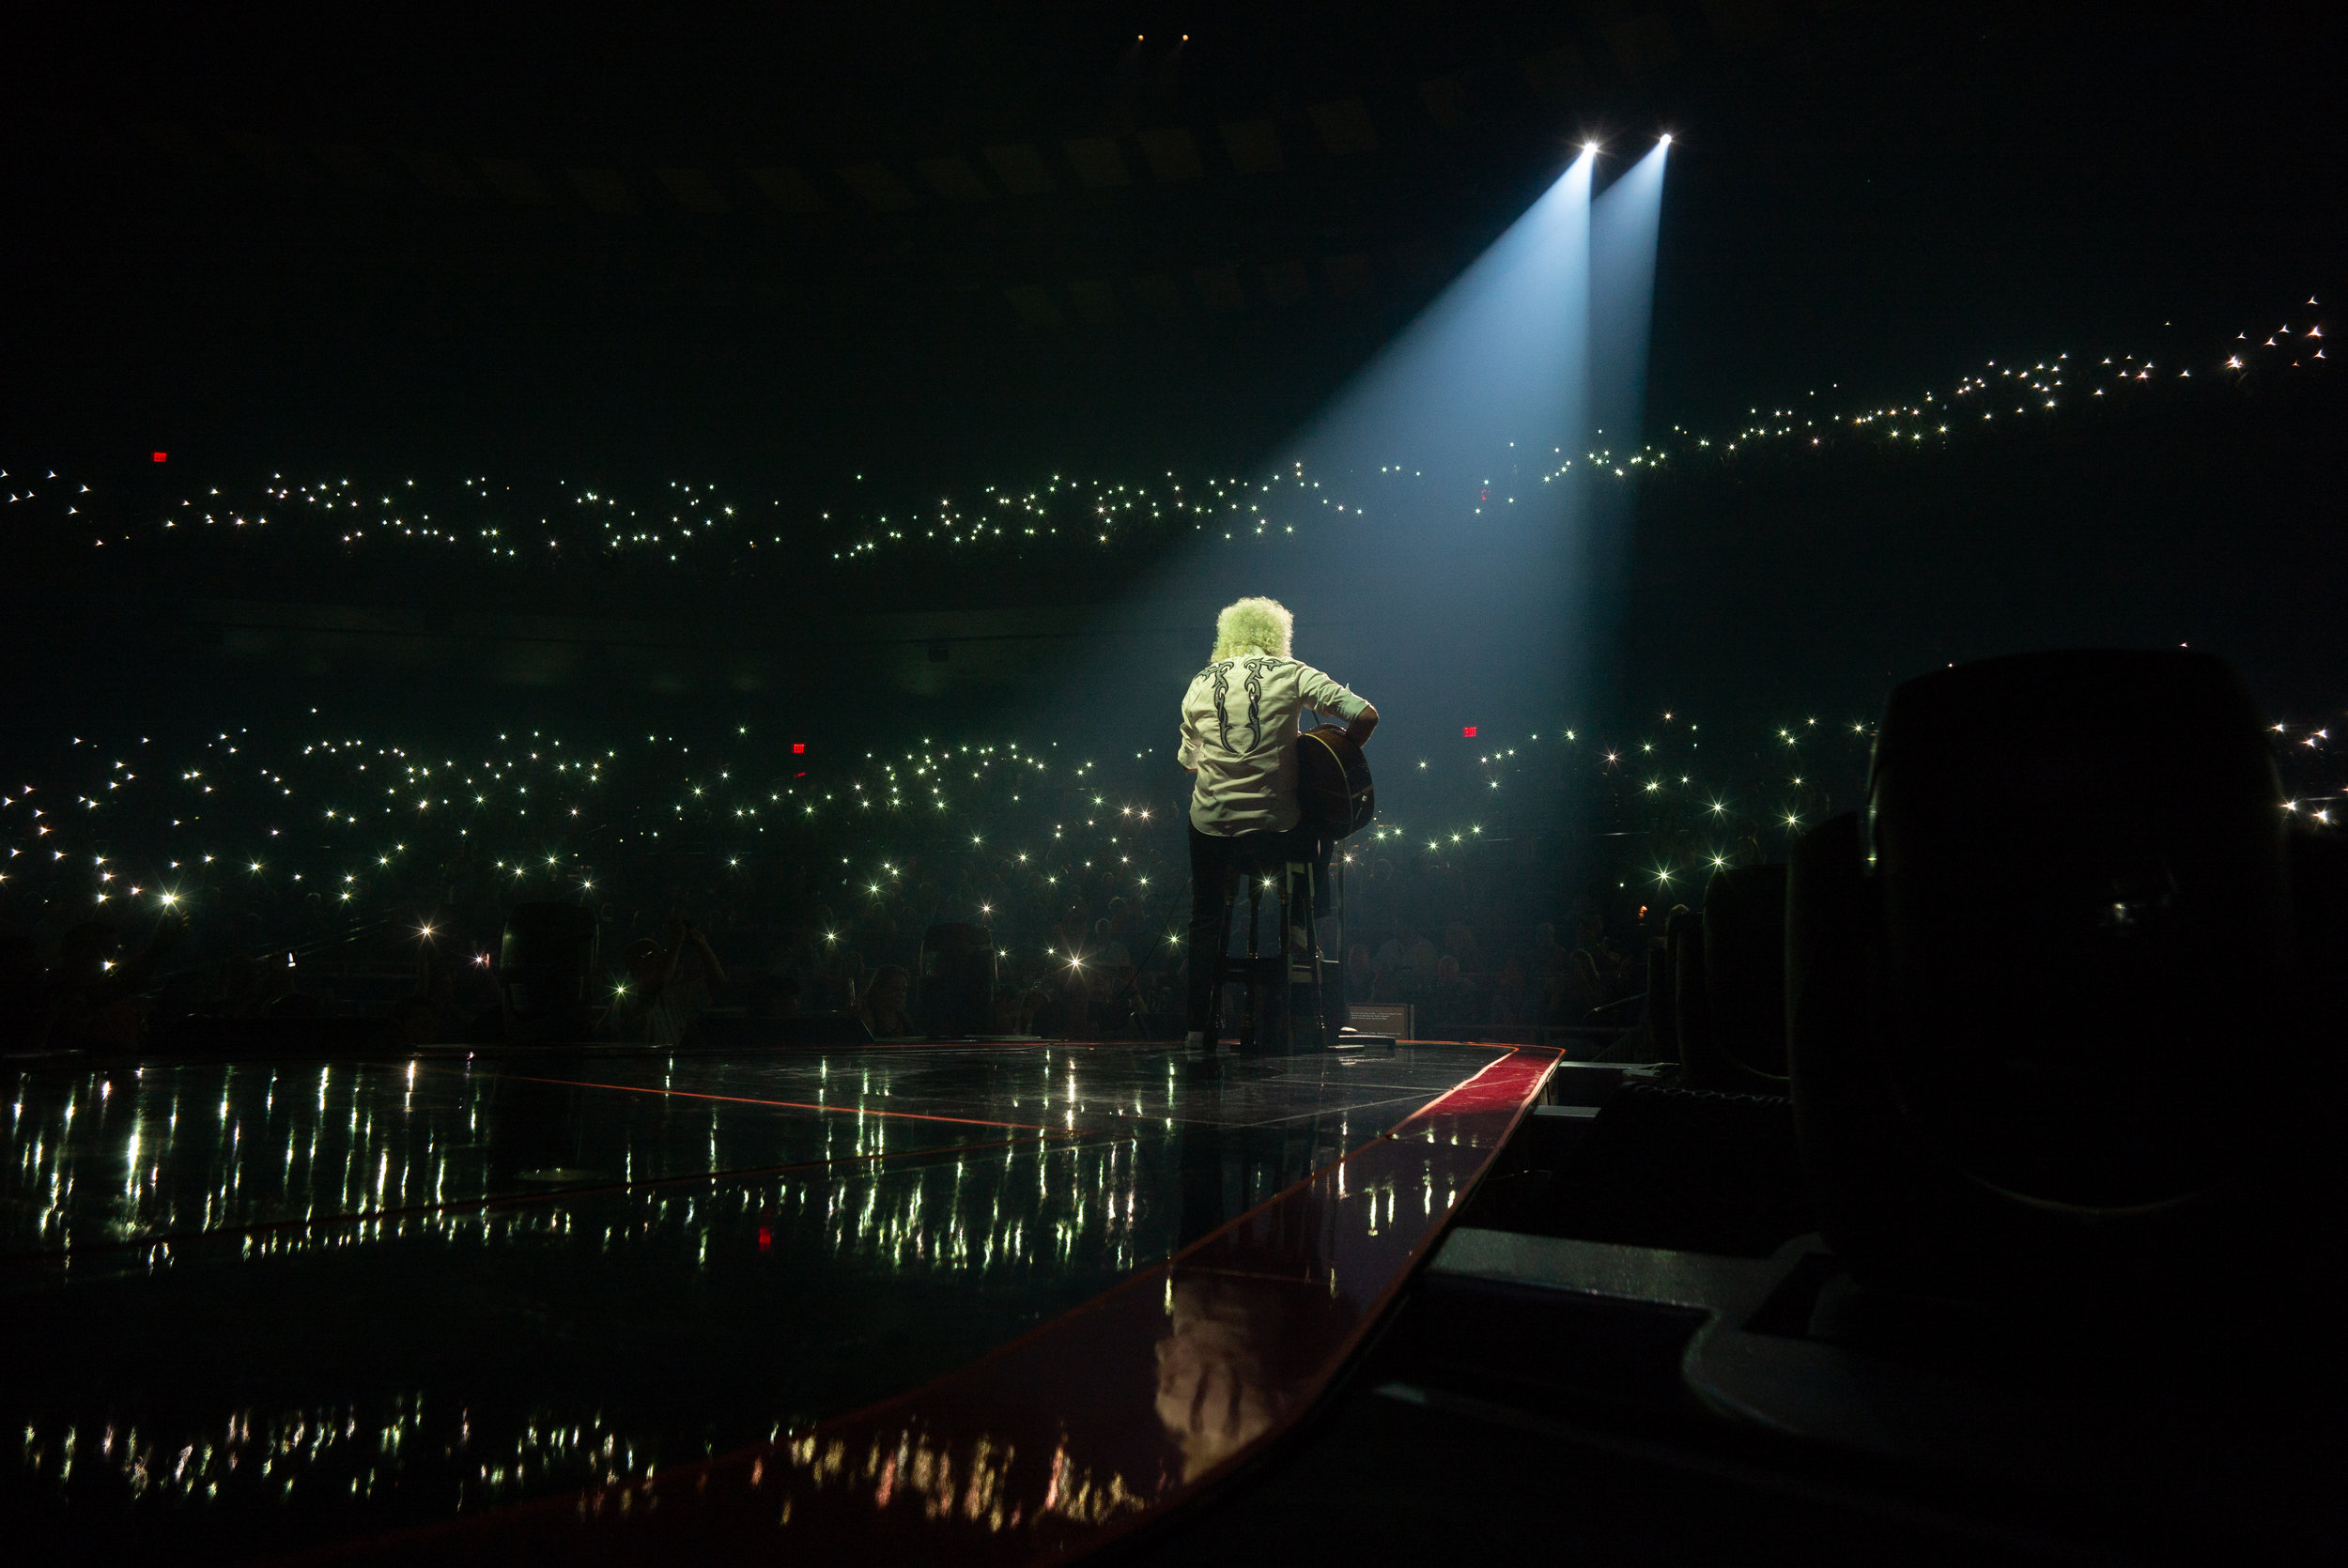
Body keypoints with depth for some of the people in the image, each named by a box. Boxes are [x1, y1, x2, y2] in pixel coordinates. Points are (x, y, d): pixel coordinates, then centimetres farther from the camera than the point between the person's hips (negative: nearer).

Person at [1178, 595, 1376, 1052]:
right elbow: (1365, 714, -11)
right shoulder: (1291, 673, -2)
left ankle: (1200, 1026, 18)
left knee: (1206, 919, 21)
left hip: (1212, 823, 2)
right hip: (1277, 825, -1)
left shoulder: (1200, 684, 6)